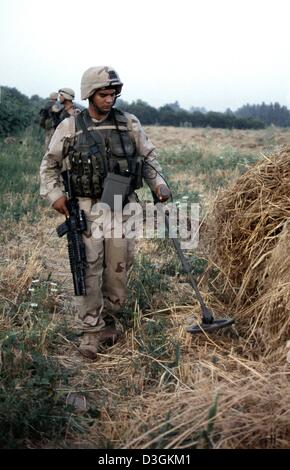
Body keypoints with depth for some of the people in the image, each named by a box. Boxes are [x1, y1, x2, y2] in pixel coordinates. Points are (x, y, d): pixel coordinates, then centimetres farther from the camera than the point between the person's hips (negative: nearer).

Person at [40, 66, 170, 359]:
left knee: (118, 268, 6)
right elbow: (49, 164, 10)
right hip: (86, 208, -2)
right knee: (89, 269, -5)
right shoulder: (69, 127, 1)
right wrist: (54, 194, -3)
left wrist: (158, 184, -2)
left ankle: (108, 319, 26)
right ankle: (92, 330, 7)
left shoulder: (129, 124, 4)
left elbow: (148, 158, 14)